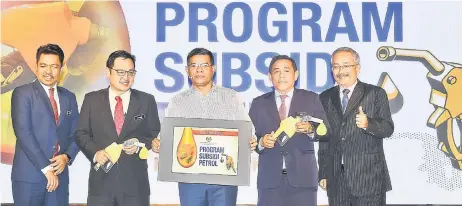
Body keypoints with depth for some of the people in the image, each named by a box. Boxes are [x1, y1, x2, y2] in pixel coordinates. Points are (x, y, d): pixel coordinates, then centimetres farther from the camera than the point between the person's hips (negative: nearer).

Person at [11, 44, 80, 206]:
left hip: (59, 175, 4)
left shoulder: (69, 97, 13)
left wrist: (67, 157, -8)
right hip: (29, 175, -4)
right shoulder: (22, 93, -2)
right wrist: (46, 168, -15)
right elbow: (23, 133, -11)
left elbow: (76, 134, 12)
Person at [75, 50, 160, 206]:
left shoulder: (147, 101, 5)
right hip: (101, 181, 0)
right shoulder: (92, 99, 6)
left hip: (135, 182, 0)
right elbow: (81, 133, 5)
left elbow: (155, 134, 6)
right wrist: (95, 152, -12)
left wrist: (139, 144, -13)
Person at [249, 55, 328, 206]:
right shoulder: (259, 103, 11)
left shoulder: (311, 99, 8)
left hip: (302, 177, -1)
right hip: (270, 179, 1)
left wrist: (310, 129, -20)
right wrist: (261, 142, -14)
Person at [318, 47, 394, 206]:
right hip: (336, 179, 3)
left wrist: (368, 124, -26)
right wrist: (323, 173, 12)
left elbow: (388, 128, -5)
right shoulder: (326, 98, 12)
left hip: (368, 177, -3)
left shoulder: (376, 94, 2)